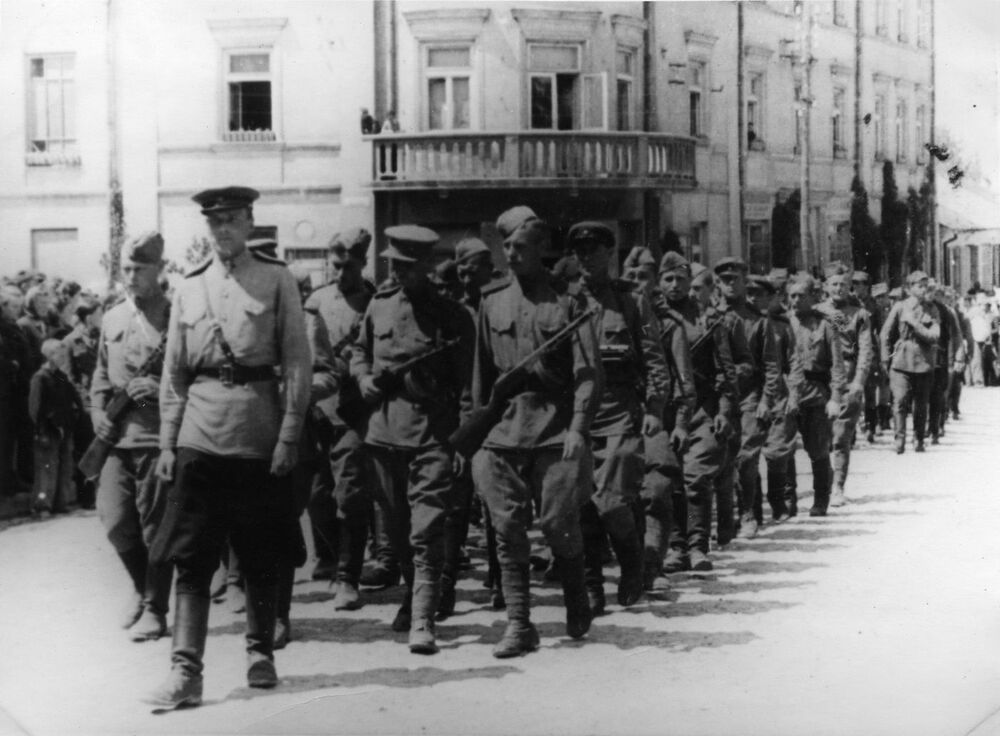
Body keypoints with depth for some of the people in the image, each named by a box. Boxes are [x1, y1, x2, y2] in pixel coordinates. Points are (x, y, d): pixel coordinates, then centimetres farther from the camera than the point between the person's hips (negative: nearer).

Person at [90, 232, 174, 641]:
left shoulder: (176, 318, -3)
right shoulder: (112, 319, 13)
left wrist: (160, 388, -17)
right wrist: (98, 409, 6)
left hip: (158, 436, -4)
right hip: (117, 437, 4)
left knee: (154, 526, -1)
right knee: (115, 519, 1)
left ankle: (154, 610, 11)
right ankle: (142, 585, 28)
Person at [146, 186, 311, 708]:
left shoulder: (277, 281, 2)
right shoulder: (188, 289, 10)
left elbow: (297, 363, -1)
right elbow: (173, 373, 11)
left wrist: (289, 436, -7)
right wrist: (167, 443, 5)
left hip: (260, 439, -1)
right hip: (199, 439, 2)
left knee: (262, 557, 8)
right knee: (191, 558, -3)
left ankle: (260, 651, 25)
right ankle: (185, 671, -2)